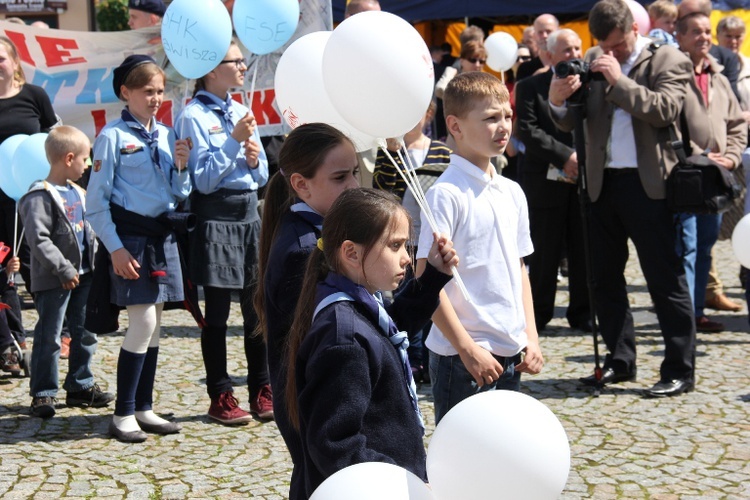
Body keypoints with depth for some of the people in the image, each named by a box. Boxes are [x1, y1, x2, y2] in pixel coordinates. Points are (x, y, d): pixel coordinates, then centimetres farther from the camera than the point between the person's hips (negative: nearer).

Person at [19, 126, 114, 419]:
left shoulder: (78, 193, 13)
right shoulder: (40, 196, -15)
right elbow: (38, 239, -22)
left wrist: (94, 260, 11)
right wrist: (64, 269, -22)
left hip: (82, 276, 8)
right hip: (53, 281, -8)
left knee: (85, 334, 13)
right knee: (48, 338, -2)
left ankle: (80, 386, 24)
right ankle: (43, 394, 6)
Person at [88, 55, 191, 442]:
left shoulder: (166, 135, 10)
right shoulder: (112, 137, -7)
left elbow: (180, 195, 14)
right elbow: (97, 201, -8)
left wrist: (181, 167, -4)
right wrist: (115, 248, -14)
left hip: (162, 235, 6)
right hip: (130, 236, -6)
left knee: (154, 324, 9)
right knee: (142, 322, -9)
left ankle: (144, 408, 18)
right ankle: (123, 414, 0)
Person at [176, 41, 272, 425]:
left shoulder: (241, 112, 13)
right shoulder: (194, 116, -7)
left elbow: (262, 176, 16)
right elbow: (203, 179, -14)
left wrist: (254, 159, -5)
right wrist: (234, 141, -17)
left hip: (249, 214, 6)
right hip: (215, 218, -6)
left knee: (257, 306, 7)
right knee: (218, 311, 1)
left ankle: (261, 392, 17)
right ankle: (220, 398, 10)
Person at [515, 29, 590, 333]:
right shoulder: (530, 87, 2)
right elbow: (527, 130, -8)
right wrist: (565, 156, -16)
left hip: (585, 180, 2)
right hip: (546, 183, -2)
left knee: (584, 252, 6)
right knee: (544, 253, 4)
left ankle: (582, 313, 17)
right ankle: (538, 314, 15)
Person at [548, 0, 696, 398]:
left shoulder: (669, 61, -3)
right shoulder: (593, 62, 11)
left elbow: (665, 111, -18)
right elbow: (571, 122, 7)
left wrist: (620, 80, -20)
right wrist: (558, 102, -14)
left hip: (648, 185, -5)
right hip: (603, 183, 6)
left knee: (665, 280, -1)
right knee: (604, 278, 11)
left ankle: (680, 371, 6)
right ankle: (620, 361, 24)